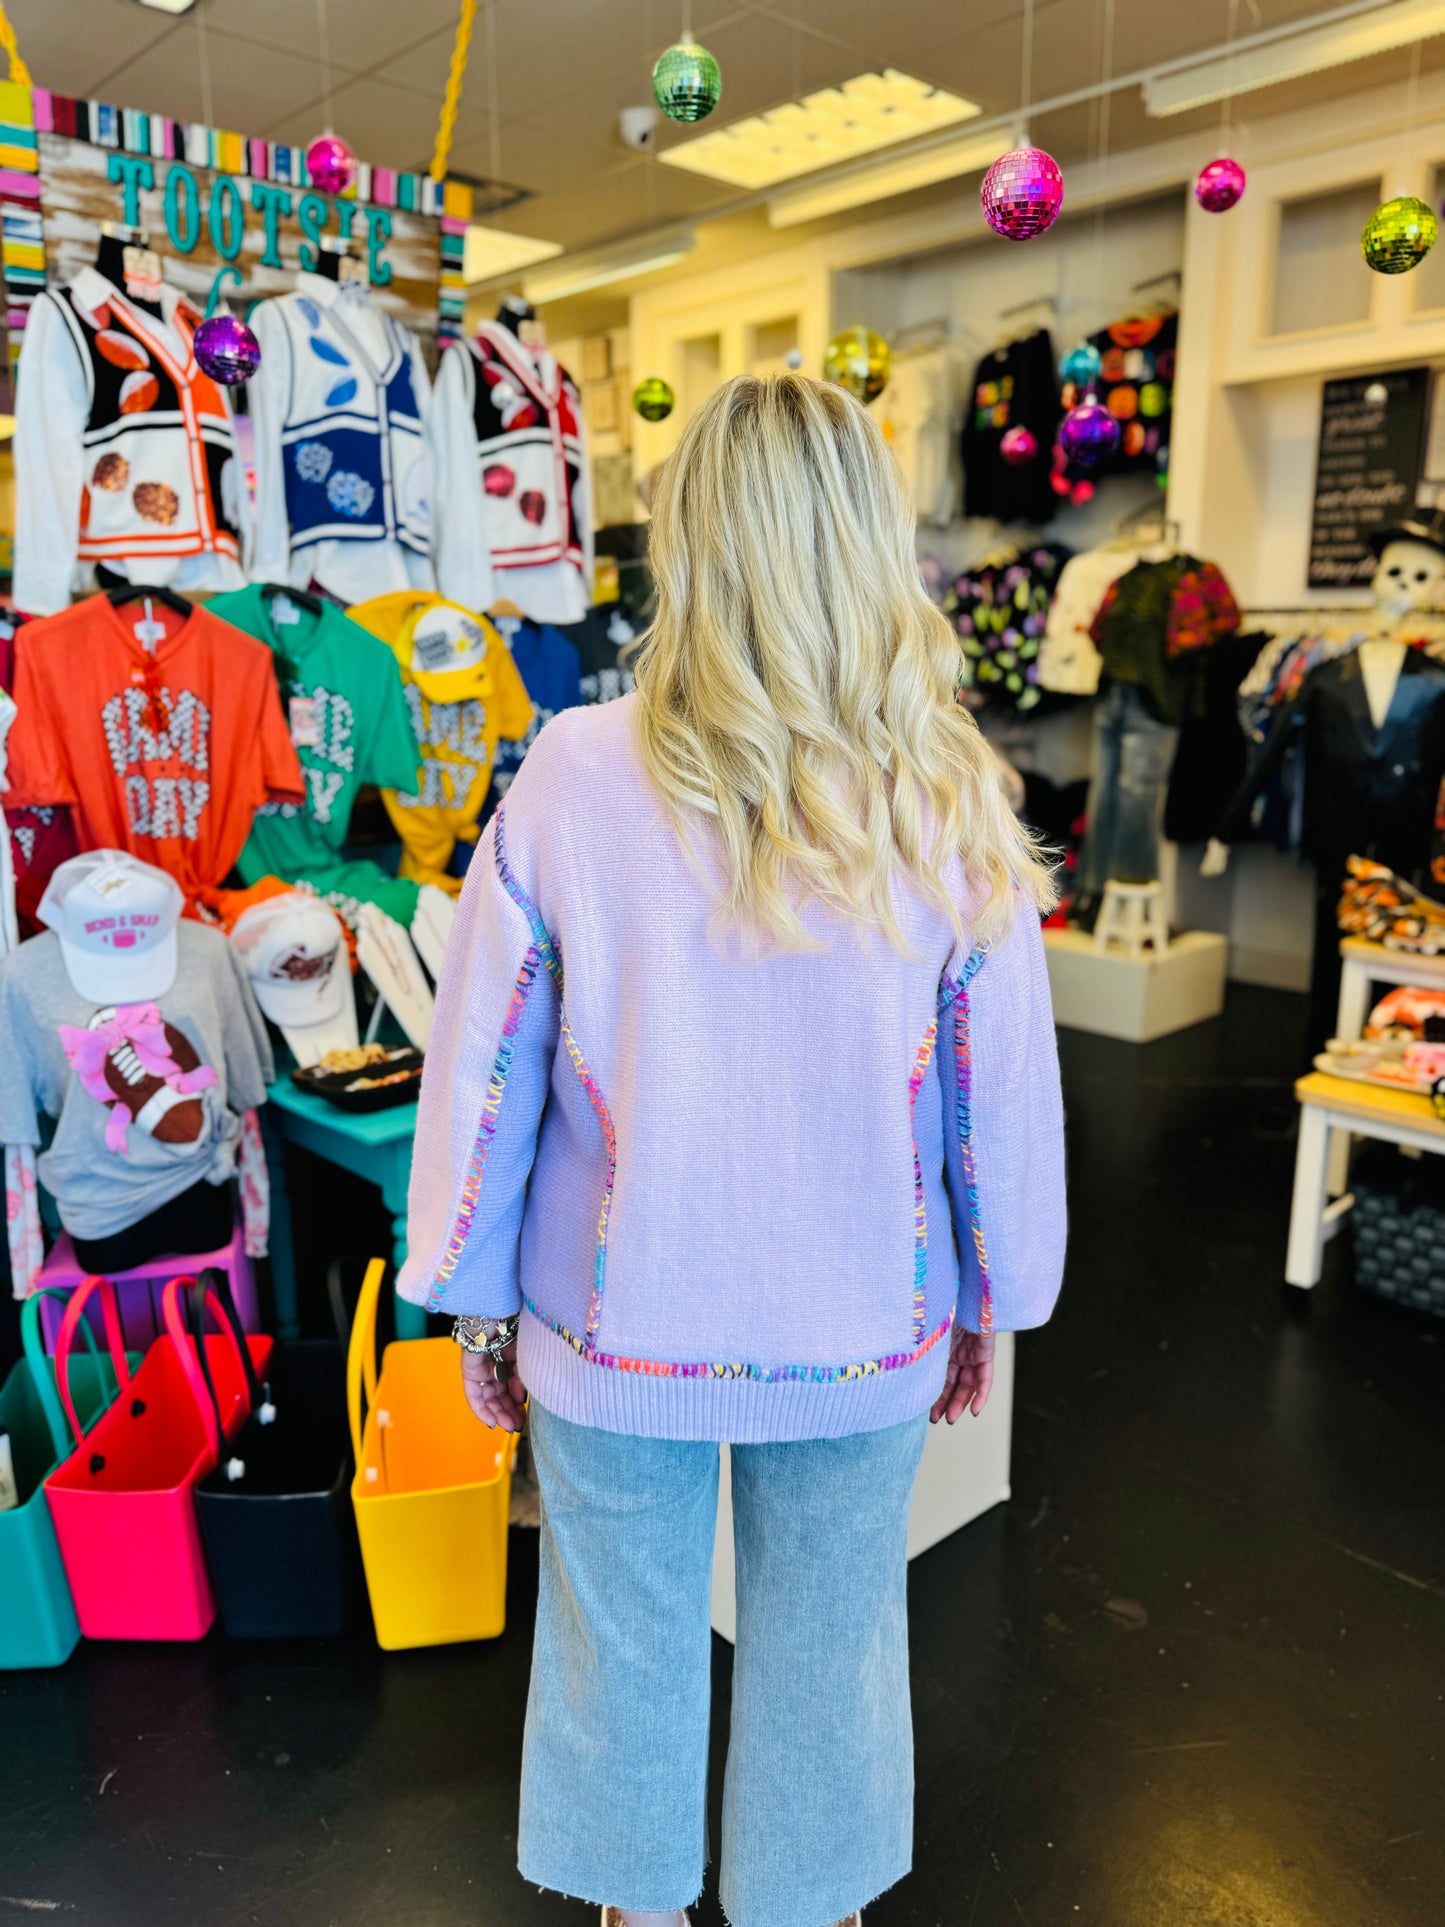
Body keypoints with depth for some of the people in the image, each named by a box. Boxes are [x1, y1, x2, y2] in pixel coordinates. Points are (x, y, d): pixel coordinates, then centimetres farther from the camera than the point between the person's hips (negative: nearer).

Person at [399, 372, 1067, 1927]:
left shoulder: (572, 778, -17)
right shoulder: (948, 809, -14)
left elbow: (483, 1068, -10)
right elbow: (1002, 1094, -5)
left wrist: (479, 1298, 6)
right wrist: (994, 1304, 11)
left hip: (619, 1329, 0)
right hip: (864, 1334, 1)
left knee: (625, 1637, 23)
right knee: (829, 1638, 24)